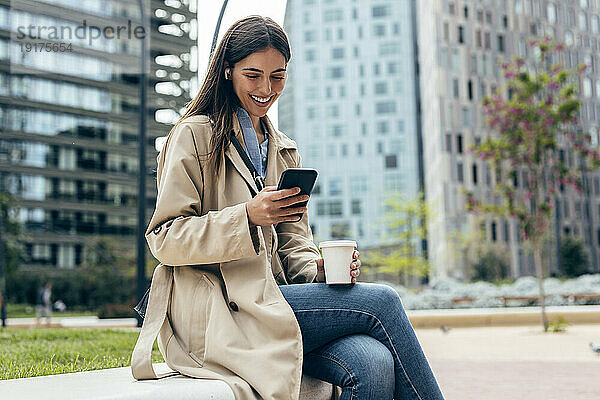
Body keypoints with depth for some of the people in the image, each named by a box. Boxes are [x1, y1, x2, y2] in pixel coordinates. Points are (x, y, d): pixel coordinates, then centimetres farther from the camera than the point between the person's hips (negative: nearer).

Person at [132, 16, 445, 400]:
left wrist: (320, 269, -6)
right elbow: (165, 239, -6)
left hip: (272, 299, 6)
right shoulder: (194, 135, 1)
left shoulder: (285, 150, 21)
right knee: (382, 302, -20)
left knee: (374, 365, -25)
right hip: (217, 314, -5)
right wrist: (247, 217, -20)